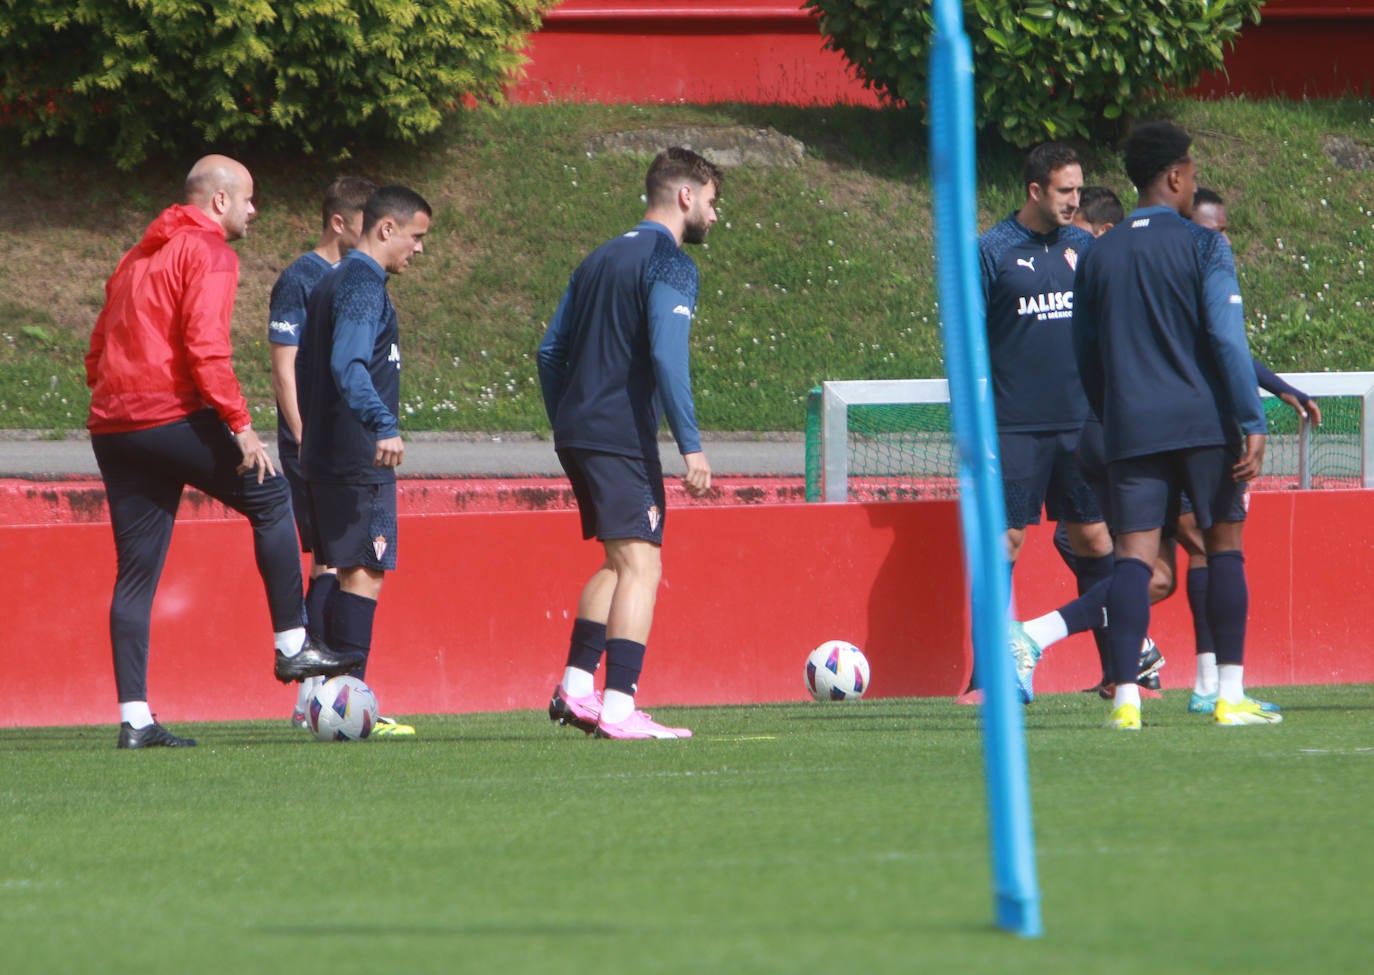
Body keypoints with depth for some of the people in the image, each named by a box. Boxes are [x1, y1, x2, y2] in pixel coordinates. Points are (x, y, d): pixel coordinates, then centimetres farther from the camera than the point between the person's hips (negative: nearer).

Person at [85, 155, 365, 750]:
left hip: (112, 426, 8)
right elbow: (205, 346, -17)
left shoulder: (139, 258, 23)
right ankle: (292, 646, 8)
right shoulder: (208, 252, -4)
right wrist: (239, 422, -15)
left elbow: (98, 352, 24)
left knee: (135, 574, 5)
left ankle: (134, 718, 0)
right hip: (173, 417, -8)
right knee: (271, 500, 10)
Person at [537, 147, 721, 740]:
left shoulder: (601, 258, 20)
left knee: (620, 561, 19)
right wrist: (691, 446, -19)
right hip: (622, 437, -9)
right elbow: (667, 356, -18)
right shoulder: (669, 264, -6)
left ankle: (576, 688, 15)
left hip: (576, 433, 9)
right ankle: (618, 710, -17)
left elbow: (550, 350, 20)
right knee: (640, 565, -9)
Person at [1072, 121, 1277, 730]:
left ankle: (1125, 697, -15)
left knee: (1134, 553, -2)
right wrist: (1252, 424, -10)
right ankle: (1230, 694, 7)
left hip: (1130, 428, 3)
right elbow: (1228, 338, -11)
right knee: (1224, 545, 9)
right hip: (1204, 422, -3)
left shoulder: (1098, 257, 9)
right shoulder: (1203, 246, -4)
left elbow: (1086, 359, 13)